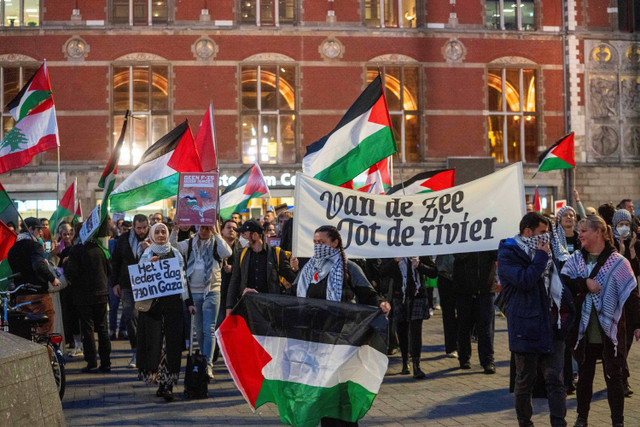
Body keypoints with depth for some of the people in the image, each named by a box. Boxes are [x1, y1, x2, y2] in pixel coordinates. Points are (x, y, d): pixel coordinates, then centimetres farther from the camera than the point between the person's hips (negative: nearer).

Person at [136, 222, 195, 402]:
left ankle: (167, 384, -5)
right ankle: (158, 379, 7)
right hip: (152, 303, -1)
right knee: (154, 340, -5)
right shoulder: (147, 254, 7)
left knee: (172, 341, -6)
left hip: (172, 302, 1)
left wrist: (189, 302, 6)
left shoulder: (175, 253, 10)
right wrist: (150, 265, -16)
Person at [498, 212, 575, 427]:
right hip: (526, 327, -6)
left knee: (555, 380, 2)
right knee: (525, 381, 6)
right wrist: (541, 256, -13)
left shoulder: (541, 252, 17)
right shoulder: (508, 254, -7)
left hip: (552, 328, 6)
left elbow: (556, 282, 26)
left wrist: (565, 309, 14)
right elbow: (524, 281, -22)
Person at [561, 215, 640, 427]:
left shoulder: (617, 262, -8)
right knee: (584, 374, 14)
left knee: (613, 376, 5)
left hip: (610, 330, -4)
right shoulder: (576, 258, 5)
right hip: (584, 330, 4)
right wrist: (584, 284, -21)